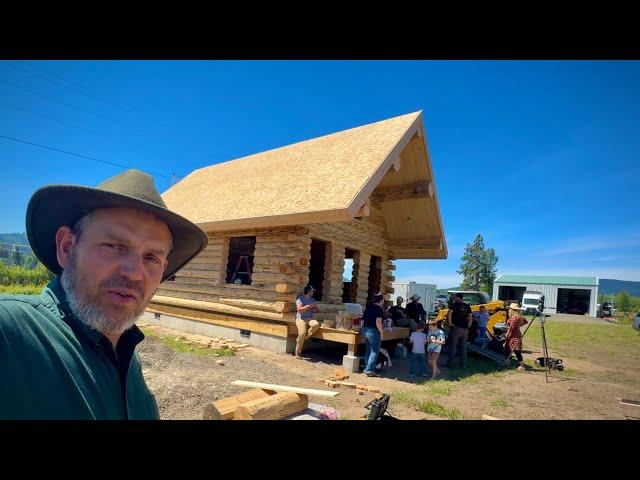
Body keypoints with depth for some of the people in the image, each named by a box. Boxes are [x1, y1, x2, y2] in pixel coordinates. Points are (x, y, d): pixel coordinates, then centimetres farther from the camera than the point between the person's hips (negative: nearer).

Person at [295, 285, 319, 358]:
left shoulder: (312, 300, 18)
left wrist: (315, 308, 0)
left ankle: (304, 339, -14)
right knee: (302, 332, -29)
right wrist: (309, 306, -12)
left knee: (316, 324, -30)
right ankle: (298, 353, -13)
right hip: (300, 319, -5)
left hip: (310, 318, 5)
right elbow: (299, 309, -14)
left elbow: (316, 310, 23)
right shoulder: (300, 299, -1)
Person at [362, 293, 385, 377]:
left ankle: (367, 368, 24)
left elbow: (363, 320, 15)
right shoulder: (379, 309, -11)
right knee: (374, 351, -1)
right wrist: (381, 332, -13)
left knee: (368, 350, 18)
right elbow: (378, 322, -21)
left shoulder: (368, 307, 12)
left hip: (365, 330, 8)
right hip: (373, 331, -8)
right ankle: (369, 370, -3)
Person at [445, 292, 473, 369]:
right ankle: (464, 364, 16)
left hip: (456, 327, -5)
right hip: (465, 329, 5)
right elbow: (470, 318, 12)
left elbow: (449, 313, -19)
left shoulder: (455, 304, -5)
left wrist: (450, 323, -12)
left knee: (452, 346, 1)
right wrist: (467, 326, 13)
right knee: (464, 347, 12)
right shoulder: (467, 306, 11)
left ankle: (450, 363, 4)